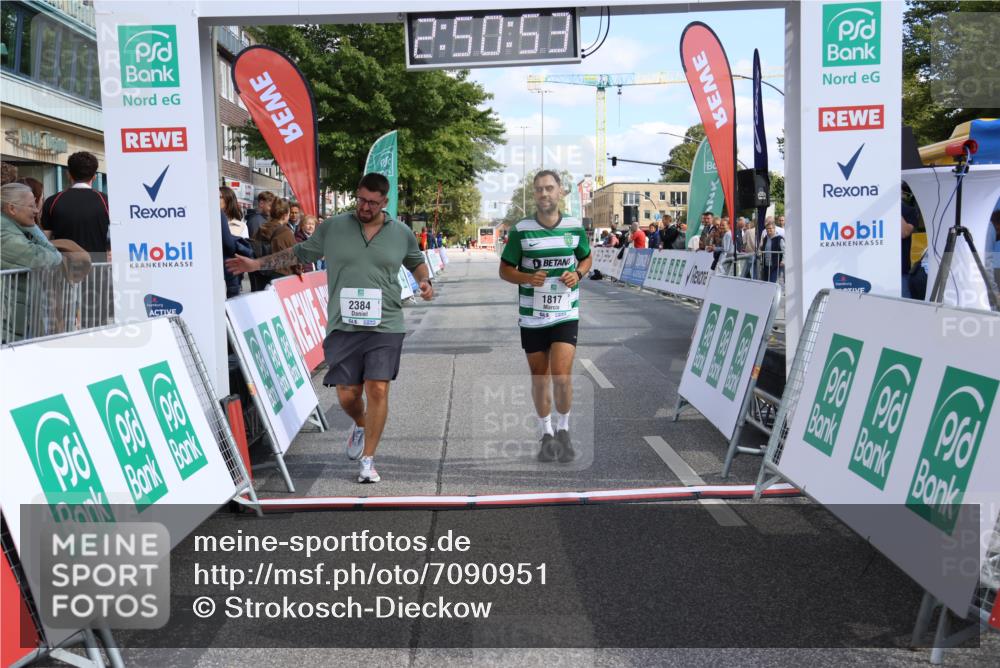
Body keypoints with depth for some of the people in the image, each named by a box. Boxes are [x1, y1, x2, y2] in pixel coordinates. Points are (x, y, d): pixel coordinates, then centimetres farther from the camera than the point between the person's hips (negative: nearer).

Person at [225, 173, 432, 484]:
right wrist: (257, 263, 10)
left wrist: (425, 280, 4)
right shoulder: (333, 227, 5)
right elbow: (299, 253, 14)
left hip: (385, 326, 0)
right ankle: (361, 425, 38)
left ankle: (368, 461, 7)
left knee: (377, 390, -8)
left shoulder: (402, 233, 7)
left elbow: (416, 261, 24)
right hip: (343, 327, 1)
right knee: (347, 394, 1)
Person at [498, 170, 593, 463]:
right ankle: (547, 434, 28)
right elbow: (505, 270, 2)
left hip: (565, 314, 0)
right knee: (539, 378, 9)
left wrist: (578, 274, -6)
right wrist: (528, 278, -18)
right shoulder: (521, 230, -4)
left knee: (561, 376, -12)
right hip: (531, 317, 1)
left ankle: (563, 429, 14)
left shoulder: (575, 227, 0)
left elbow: (587, 258, 17)